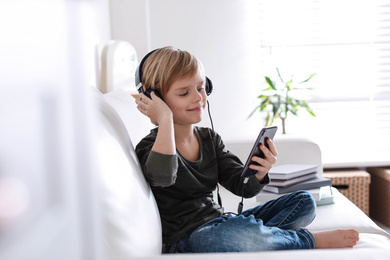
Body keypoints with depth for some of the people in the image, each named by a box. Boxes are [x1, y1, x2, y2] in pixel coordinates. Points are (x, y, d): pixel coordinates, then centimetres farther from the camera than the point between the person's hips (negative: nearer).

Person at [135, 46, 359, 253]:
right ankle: (311, 240, -8)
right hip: (186, 239, -8)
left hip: (220, 222, 8)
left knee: (303, 201, 5)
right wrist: (165, 119, -27)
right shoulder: (151, 147, -10)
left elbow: (244, 187, 6)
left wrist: (259, 172, -17)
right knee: (244, 233, -39)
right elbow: (163, 176, -35)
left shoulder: (210, 139, 10)